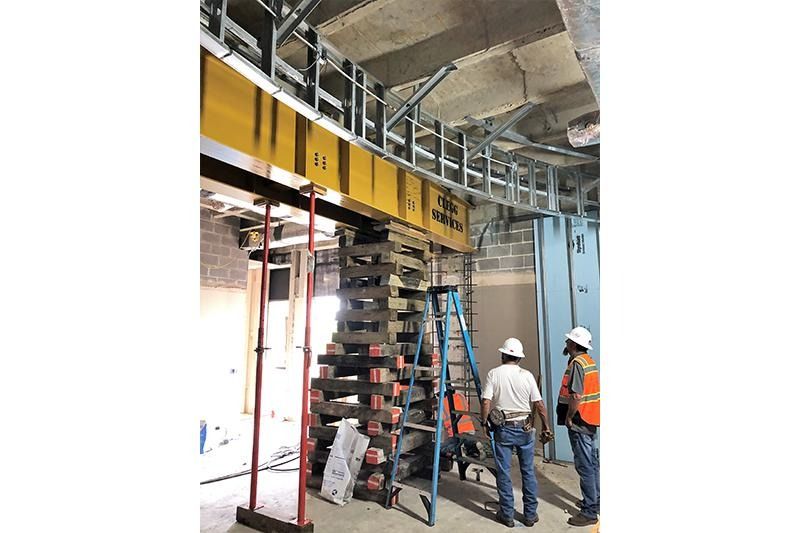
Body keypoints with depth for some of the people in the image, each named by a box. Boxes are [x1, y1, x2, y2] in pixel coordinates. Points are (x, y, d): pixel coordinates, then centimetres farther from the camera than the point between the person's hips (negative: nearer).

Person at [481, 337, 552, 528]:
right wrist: (545, 426, 9)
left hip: (503, 429, -1)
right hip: (524, 428, 2)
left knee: (503, 472, 9)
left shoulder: (494, 374, -8)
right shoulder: (527, 375, -5)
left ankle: (507, 515, 18)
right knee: (528, 472, 13)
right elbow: (539, 404, -4)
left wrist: (484, 423, 1)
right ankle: (530, 515, 22)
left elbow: (486, 402, -13)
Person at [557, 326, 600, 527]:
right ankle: (595, 501, 32)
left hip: (579, 422, -10)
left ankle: (589, 512, 6)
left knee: (585, 466, -2)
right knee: (593, 463, 19)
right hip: (591, 421, 10)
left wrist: (568, 418, -14)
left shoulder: (576, 364, -20)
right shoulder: (589, 361, 9)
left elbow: (576, 396, -26)